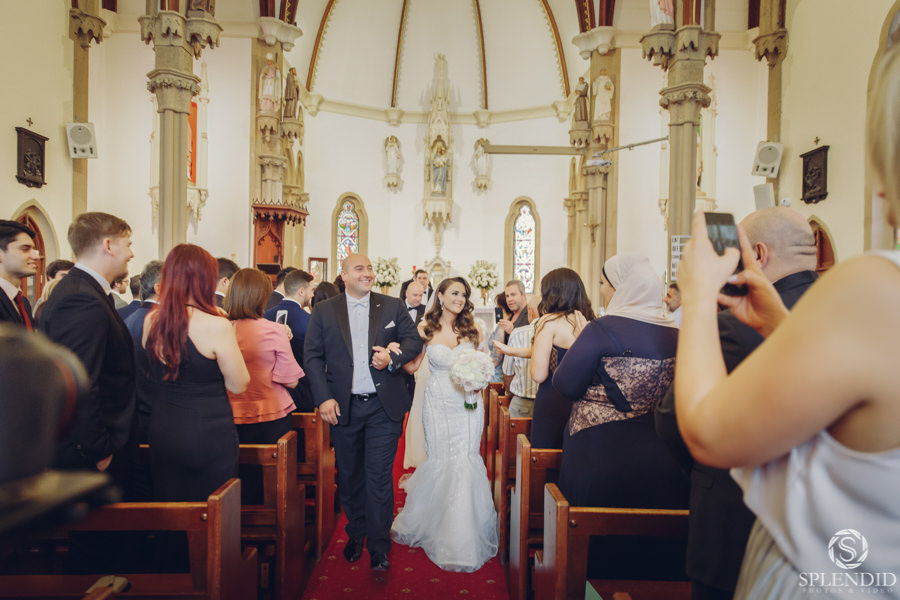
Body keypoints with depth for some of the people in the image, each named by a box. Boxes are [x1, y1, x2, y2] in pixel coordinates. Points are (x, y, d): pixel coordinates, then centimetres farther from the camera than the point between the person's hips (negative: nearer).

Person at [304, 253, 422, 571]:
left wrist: (393, 358, -15)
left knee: (379, 475, 2)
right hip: (344, 407, 1)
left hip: (384, 406, -1)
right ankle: (355, 534, 37)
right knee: (349, 475, 15)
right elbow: (312, 356, 0)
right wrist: (323, 398, -9)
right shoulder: (323, 311, 3)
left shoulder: (393, 306, 4)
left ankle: (378, 545, 19)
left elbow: (414, 340, 5)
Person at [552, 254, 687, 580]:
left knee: (600, 552, 13)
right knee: (651, 549, 21)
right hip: (661, 463, 6)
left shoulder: (603, 329, -16)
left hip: (600, 458, -6)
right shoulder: (675, 332, 2)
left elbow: (565, 386, -15)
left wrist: (577, 343, 0)